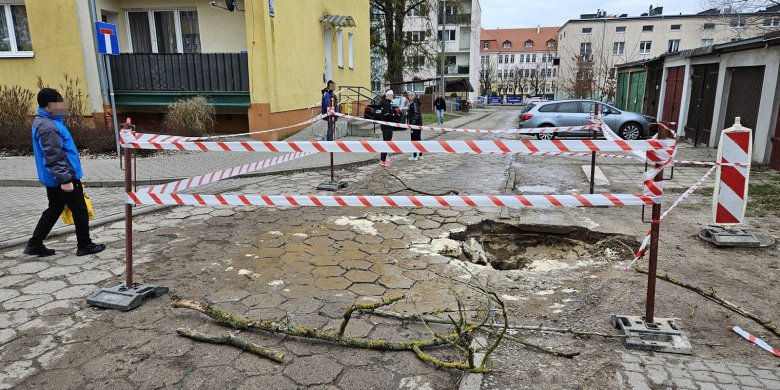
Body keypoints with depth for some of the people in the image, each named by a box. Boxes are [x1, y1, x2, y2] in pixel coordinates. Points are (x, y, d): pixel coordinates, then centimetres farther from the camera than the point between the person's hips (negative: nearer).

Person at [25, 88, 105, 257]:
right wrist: (65, 179, -26)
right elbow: (54, 157, -25)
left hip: (52, 179, 10)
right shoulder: (48, 127, -21)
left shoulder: (43, 122, 12)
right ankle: (84, 246, 13)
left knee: (54, 209, 18)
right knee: (80, 211, 2)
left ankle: (34, 245, 23)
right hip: (62, 179, -10)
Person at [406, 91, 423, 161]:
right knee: (418, 139, 15)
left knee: (414, 139, -6)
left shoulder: (414, 104, -14)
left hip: (415, 124, -10)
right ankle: (420, 154, 23)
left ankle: (415, 156, -3)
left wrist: (413, 123, -25)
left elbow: (416, 114, -22)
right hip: (418, 124, 10)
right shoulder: (412, 103, 16)